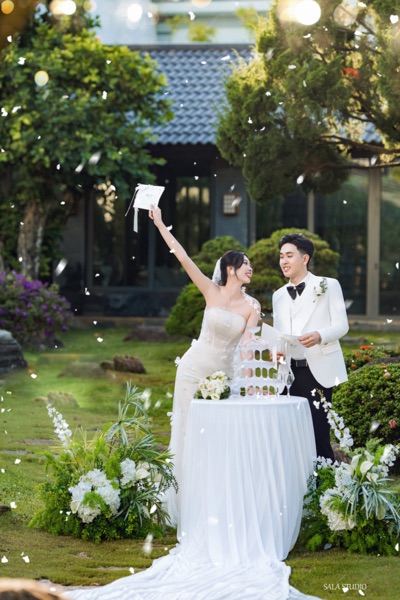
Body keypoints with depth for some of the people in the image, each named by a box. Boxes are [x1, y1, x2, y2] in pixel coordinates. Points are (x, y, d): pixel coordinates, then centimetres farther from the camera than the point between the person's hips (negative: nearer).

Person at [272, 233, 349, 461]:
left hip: (318, 370, -5)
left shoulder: (328, 286, 3)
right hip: (290, 371, 5)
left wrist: (320, 336, -22)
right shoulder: (279, 296, 18)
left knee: (319, 433, -9)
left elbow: (341, 324, -2)